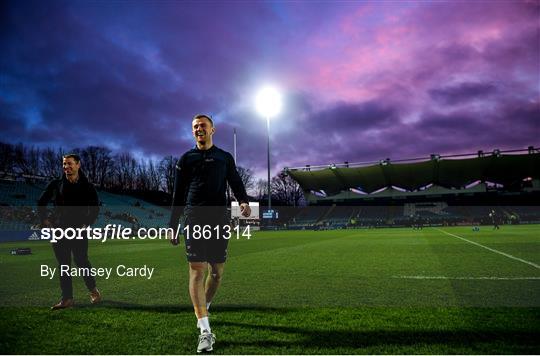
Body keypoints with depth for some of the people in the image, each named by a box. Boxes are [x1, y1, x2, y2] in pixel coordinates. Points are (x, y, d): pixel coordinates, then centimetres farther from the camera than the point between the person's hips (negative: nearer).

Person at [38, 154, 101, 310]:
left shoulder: (87, 187, 3)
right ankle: (67, 299, 12)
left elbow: (95, 208, 5)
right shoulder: (56, 184, 8)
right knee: (63, 265, 5)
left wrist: (86, 224, -5)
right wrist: (44, 219, 4)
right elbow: (41, 203, 16)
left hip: (78, 231, -3)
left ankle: (94, 291, 16)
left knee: (81, 262, -4)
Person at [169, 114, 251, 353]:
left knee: (217, 271, 6)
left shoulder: (225, 158, 15)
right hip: (194, 219, -1)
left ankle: (203, 309, 34)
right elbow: (178, 195, 13)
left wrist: (243, 201, -14)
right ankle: (205, 331, -11)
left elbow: (236, 183, 9)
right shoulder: (186, 159, 13)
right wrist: (173, 227, 10)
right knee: (197, 270, -11)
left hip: (219, 219, 2)